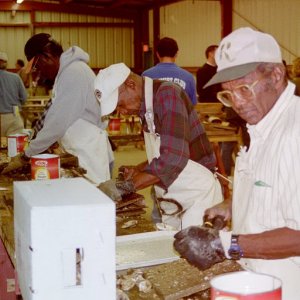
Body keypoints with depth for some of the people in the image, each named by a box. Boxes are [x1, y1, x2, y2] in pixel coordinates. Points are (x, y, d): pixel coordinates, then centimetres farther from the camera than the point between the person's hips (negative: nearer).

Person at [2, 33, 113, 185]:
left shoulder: (73, 73, -19)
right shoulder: (67, 70, 12)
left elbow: (57, 123, -21)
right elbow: (53, 114, 17)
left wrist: (26, 156, -13)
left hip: (91, 159, -9)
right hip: (82, 155, 9)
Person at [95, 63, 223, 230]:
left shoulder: (168, 94, -18)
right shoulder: (146, 106, 8)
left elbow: (173, 159, -28)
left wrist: (127, 185, -25)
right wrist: (137, 170, 4)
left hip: (198, 196, -8)